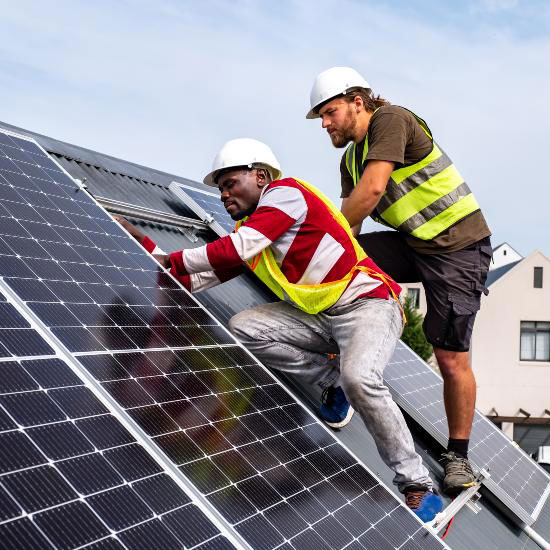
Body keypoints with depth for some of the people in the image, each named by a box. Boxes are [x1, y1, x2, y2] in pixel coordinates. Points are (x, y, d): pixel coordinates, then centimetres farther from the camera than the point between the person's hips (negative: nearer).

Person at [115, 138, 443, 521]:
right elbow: (204, 276, 9)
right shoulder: (248, 229, 15)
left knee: (359, 378, -34)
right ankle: (334, 378, 5)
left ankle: (418, 486, -18)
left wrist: (172, 260, -14)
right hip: (318, 316, 8)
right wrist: (150, 251, 1)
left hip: (368, 303, -8)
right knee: (243, 328, -9)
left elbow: (237, 249, -23)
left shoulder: (287, 192, -10)